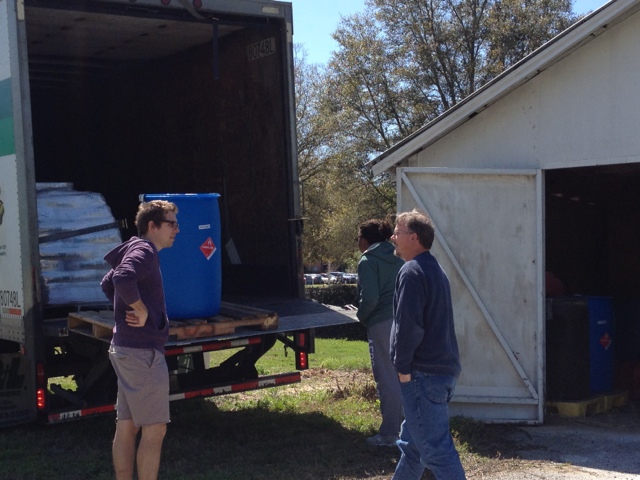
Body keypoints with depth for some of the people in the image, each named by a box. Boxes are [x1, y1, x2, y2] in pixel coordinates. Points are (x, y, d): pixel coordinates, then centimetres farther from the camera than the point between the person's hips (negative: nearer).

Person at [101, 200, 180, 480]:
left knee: (127, 426, 13)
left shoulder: (135, 251, 16)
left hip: (126, 349, 10)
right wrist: (142, 311, -21)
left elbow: (107, 284, 29)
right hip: (142, 351, -10)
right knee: (154, 429, -4)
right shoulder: (144, 250, -14)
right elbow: (123, 279, -34)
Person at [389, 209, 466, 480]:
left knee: (435, 449, -8)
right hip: (443, 368, 10)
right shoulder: (434, 269, 18)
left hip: (424, 374, -10)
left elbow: (408, 325, -23)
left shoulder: (412, 272, -14)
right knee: (411, 444, 20)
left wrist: (403, 366, -12)